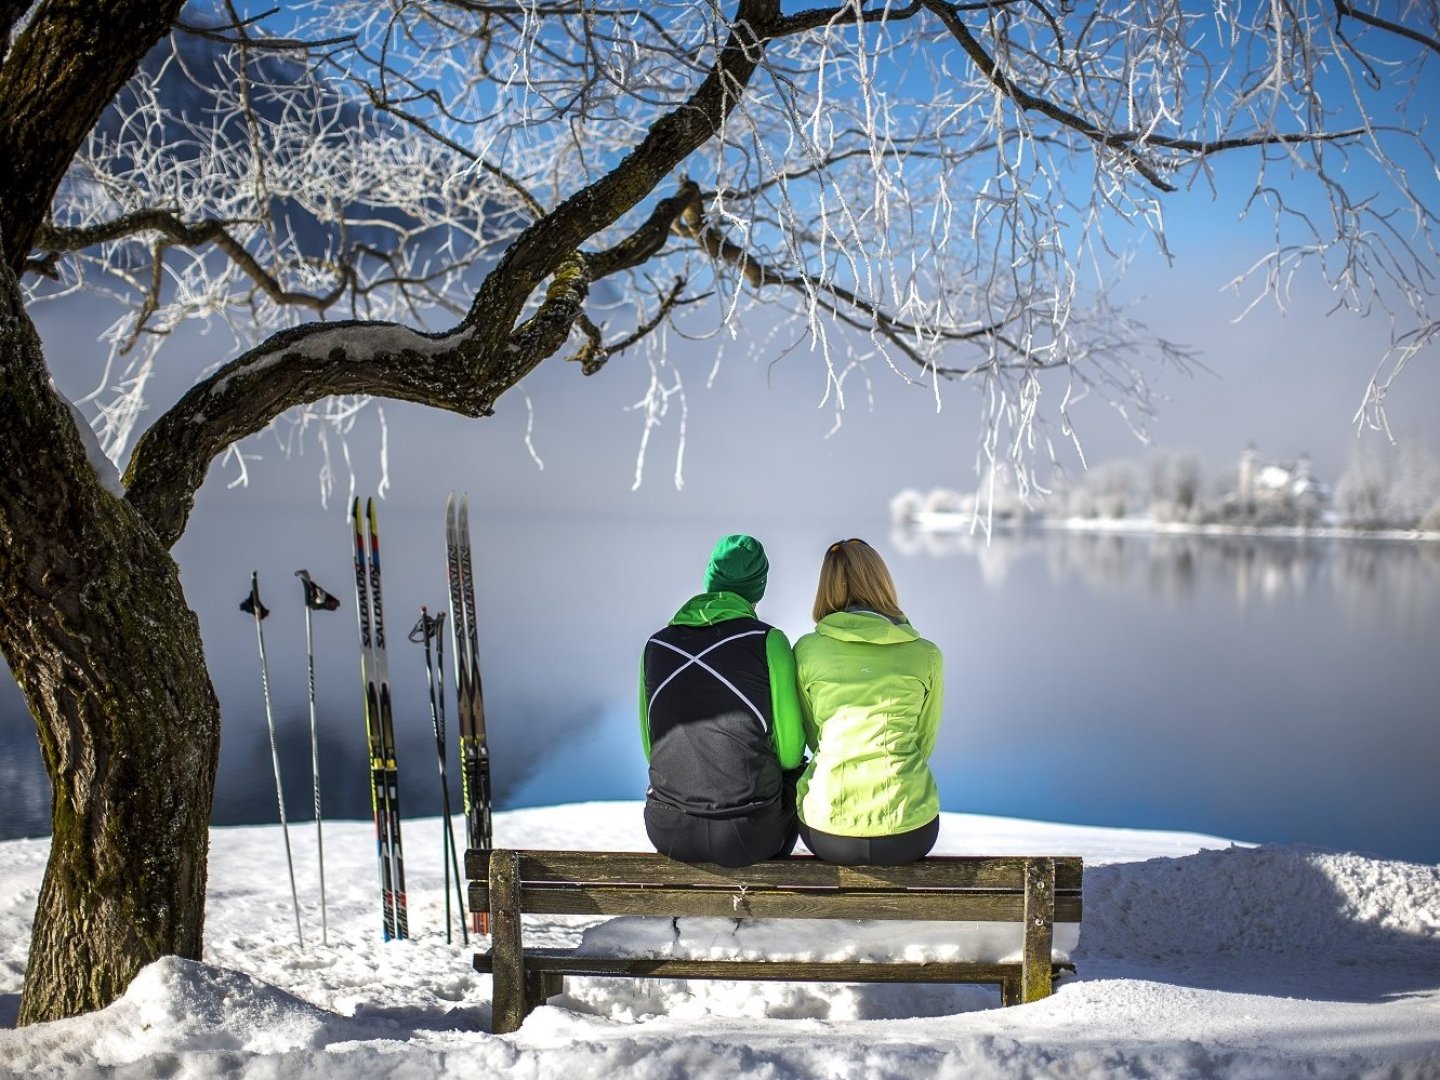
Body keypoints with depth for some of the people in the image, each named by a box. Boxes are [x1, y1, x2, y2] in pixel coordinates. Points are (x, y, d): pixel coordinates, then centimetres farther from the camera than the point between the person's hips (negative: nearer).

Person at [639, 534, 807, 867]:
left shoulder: (657, 644, 2)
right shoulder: (768, 640, -8)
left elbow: (652, 750, 9)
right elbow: (790, 752, -6)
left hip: (668, 831, 3)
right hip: (747, 835, -3)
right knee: (793, 775, 30)